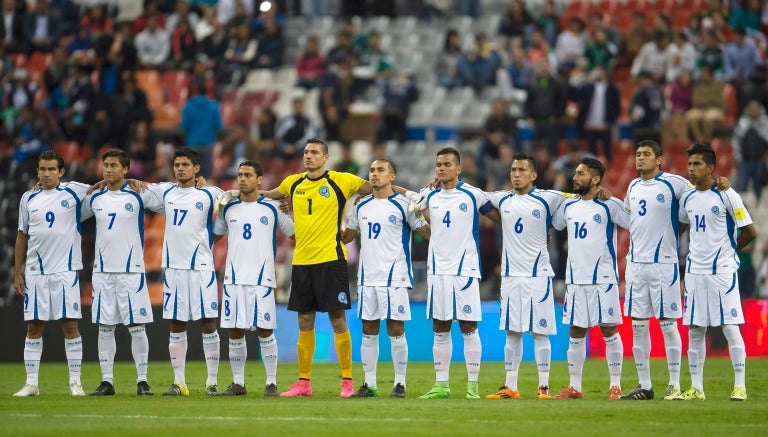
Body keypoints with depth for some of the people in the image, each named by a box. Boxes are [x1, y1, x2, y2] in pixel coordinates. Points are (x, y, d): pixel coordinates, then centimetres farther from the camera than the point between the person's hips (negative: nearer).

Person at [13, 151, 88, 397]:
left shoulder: (73, 192, 1)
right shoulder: (29, 199, 9)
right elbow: (22, 237, 13)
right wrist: (17, 273, 9)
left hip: (65, 270, -2)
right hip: (35, 273, 2)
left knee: (70, 325, -3)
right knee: (34, 327, 4)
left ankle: (75, 382, 2)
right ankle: (31, 383, 8)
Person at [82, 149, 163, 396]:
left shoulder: (139, 196, -2)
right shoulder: (94, 198, 8)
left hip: (131, 271, -3)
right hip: (102, 271, 3)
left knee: (137, 327, -2)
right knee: (104, 327, 4)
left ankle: (142, 381, 5)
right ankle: (107, 381, 9)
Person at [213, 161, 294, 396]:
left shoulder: (272, 208, 1)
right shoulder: (228, 208, 9)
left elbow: (295, 233, 8)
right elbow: (214, 235, 21)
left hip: (262, 278, -3)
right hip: (234, 277, 3)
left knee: (265, 330, -4)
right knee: (235, 331, 3)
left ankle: (271, 383, 3)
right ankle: (238, 382, 11)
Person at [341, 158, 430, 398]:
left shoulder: (403, 204, -3)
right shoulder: (361, 206, 12)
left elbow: (428, 232, -3)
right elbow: (346, 236, 22)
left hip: (394, 277, -5)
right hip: (367, 277, 5)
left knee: (395, 330, -4)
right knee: (368, 331, 6)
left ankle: (400, 383, 2)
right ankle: (369, 383, 10)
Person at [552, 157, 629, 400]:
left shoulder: (609, 205, -7)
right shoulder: (568, 206, 12)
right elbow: (552, 226, 27)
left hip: (603, 278, -6)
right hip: (575, 279, 6)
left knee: (609, 330, -2)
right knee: (576, 332, 7)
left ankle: (616, 385, 4)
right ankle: (574, 386, 12)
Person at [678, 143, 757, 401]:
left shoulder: (726, 195, -9)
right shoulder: (688, 199, 8)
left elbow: (750, 232, -6)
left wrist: (727, 250, 4)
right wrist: (692, 255, 14)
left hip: (722, 271, -6)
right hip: (694, 271, 6)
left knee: (730, 327, -6)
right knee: (695, 330, 6)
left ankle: (740, 386, -1)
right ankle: (696, 388, 11)